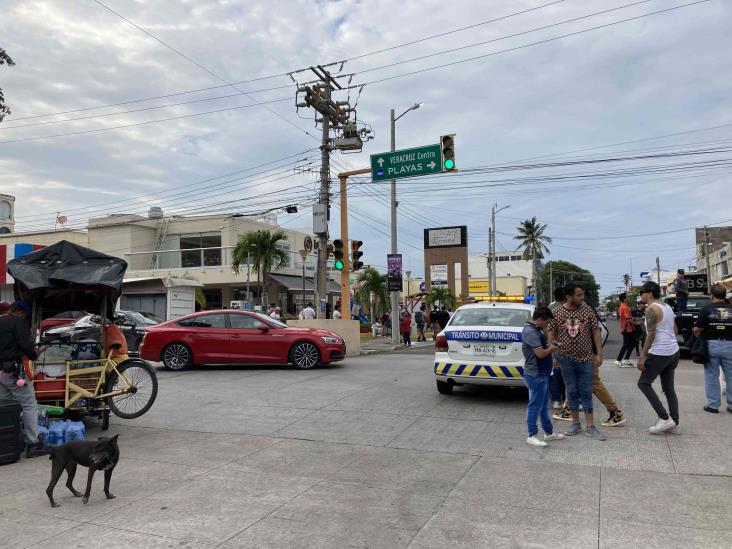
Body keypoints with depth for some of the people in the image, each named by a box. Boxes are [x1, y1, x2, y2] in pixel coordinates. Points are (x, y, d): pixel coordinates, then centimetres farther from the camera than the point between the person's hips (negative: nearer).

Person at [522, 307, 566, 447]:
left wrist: (549, 345, 7)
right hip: (535, 375, -11)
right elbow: (540, 353, -27)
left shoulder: (536, 330, 12)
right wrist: (551, 348, -8)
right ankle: (532, 436, 9)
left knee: (544, 406, 19)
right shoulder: (530, 332, -22)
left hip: (542, 374, 11)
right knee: (535, 406, -1)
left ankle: (549, 432, 30)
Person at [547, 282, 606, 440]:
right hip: (566, 359, 0)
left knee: (586, 392, 5)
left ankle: (590, 427, 12)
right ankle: (575, 423, 23)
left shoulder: (588, 310, -5)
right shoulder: (556, 313, -6)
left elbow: (596, 331, 0)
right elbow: (552, 335, 3)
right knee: (572, 392, 10)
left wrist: (599, 354, -3)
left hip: (586, 358, 0)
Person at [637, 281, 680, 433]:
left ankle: (665, 418, -3)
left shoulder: (652, 309, -14)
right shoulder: (667, 307, 13)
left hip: (659, 354, -9)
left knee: (643, 383, 2)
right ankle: (674, 421, 14)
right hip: (674, 352, 9)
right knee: (668, 387, 13)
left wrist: (642, 356, -17)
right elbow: (674, 330, 20)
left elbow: (651, 335, -19)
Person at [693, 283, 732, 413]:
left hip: (711, 345, -2)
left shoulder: (707, 309, -6)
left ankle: (713, 405, 11)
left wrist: (699, 338, 9)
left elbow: (696, 329, -9)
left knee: (712, 376, 7)